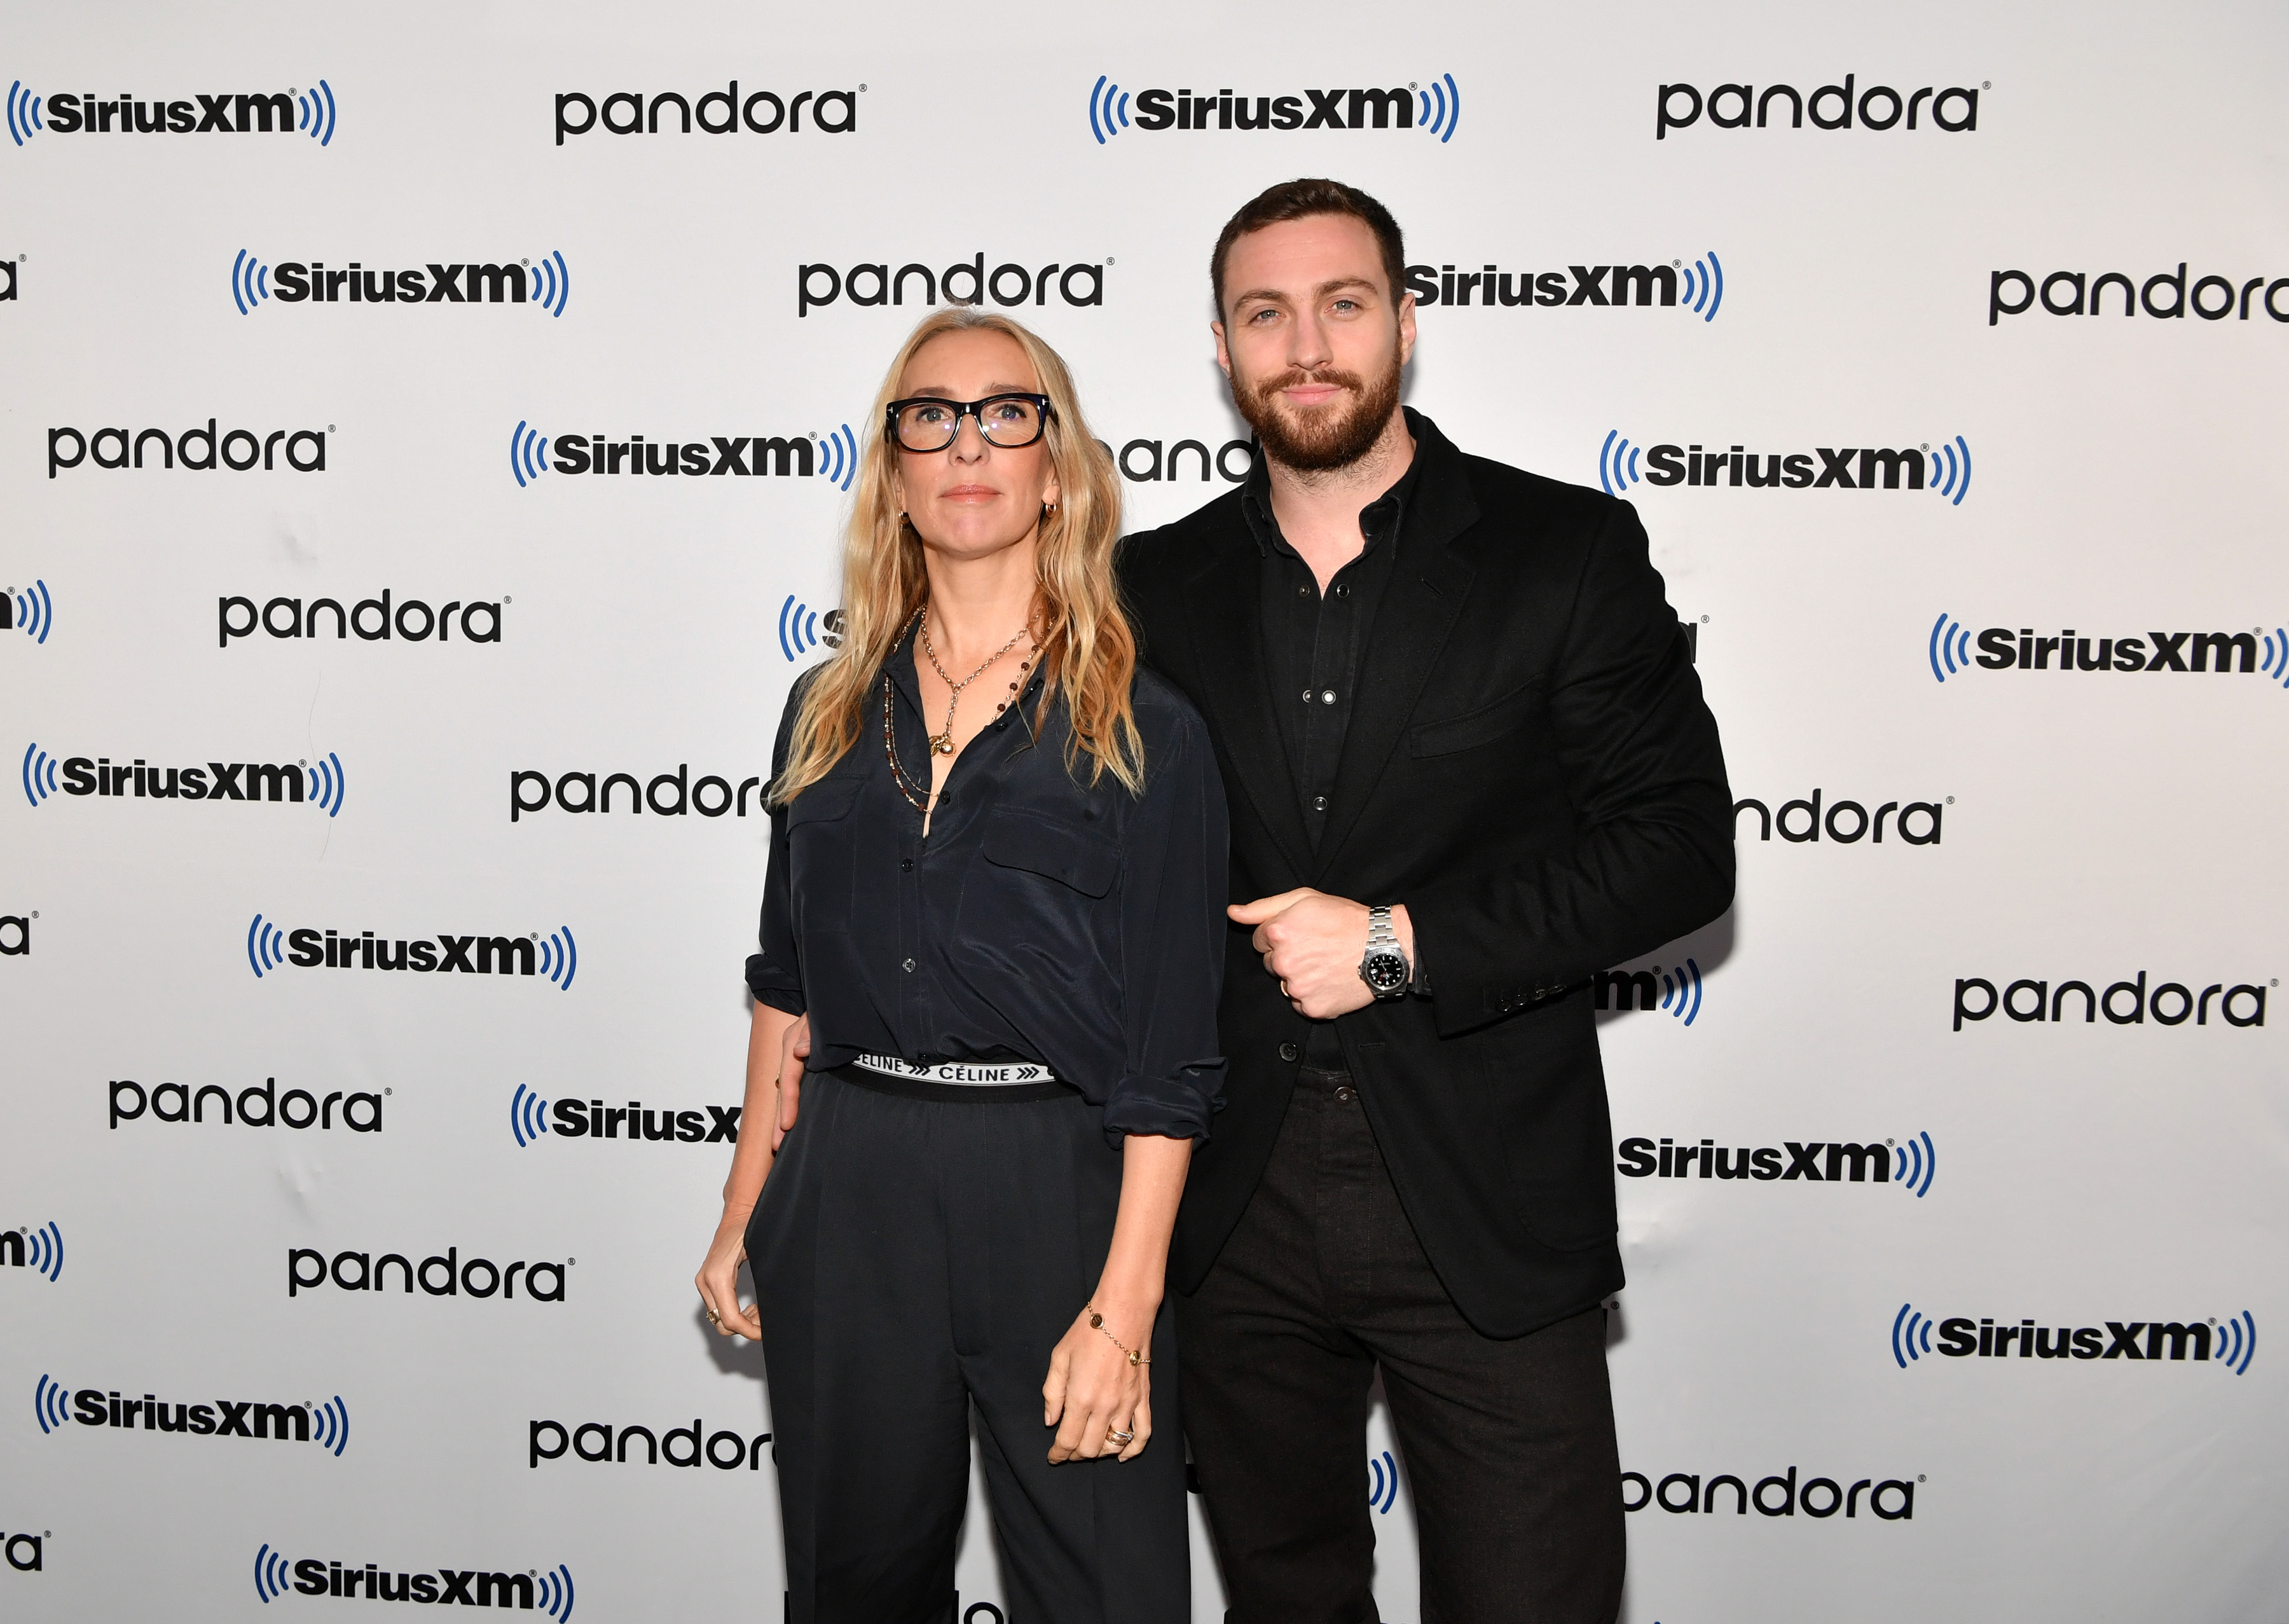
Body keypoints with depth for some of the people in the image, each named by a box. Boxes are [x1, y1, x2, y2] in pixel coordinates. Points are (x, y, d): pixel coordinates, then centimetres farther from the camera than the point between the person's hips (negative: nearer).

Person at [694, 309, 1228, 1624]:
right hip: (845, 1190, 4)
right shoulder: (830, 712, 9)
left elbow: (1170, 1048, -8)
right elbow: (788, 983, 15)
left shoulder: (1146, 729, -5)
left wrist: (1126, 1304, -13)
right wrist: (747, 1211, 12)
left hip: (1057, 1193, -4)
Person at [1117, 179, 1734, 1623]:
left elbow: (1681, 847, -7)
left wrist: (1402, 945, -15)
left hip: (1486, 1210, -3)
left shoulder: (1567, 552, -3)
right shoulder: (1160, 585, 6)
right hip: (1237, 1208, 3)